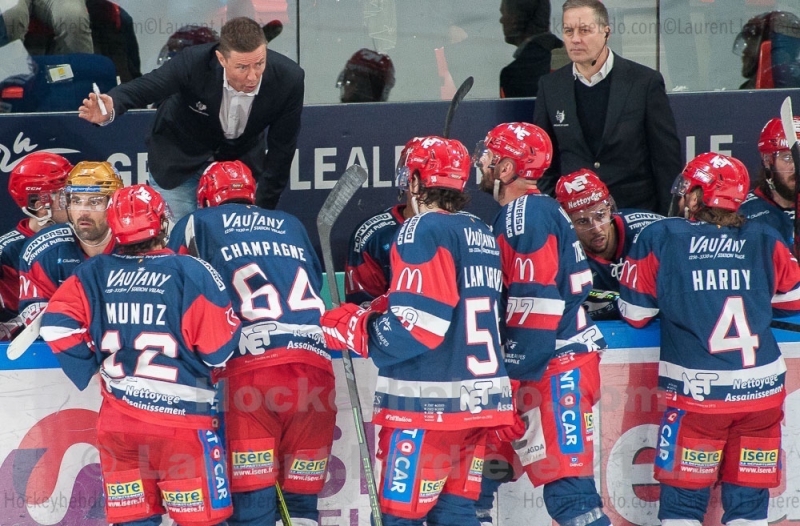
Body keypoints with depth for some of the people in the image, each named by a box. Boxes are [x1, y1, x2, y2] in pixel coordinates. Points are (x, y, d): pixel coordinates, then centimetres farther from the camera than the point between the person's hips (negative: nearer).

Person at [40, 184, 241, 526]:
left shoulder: (94, 274, 1)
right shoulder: (190, 274, -11)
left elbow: (56, 324, -3)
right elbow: (220, 347, -10)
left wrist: (91, 367, 9)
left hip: (118, 423, 4)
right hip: (180, 421, -4)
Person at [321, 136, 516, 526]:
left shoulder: (423, 231, -12)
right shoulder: (481, 235, 15)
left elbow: (416, 326, -18)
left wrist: (350, 326, -6)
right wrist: (380, 310, 17)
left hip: (429, 405, -8)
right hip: (478, 402, 8)